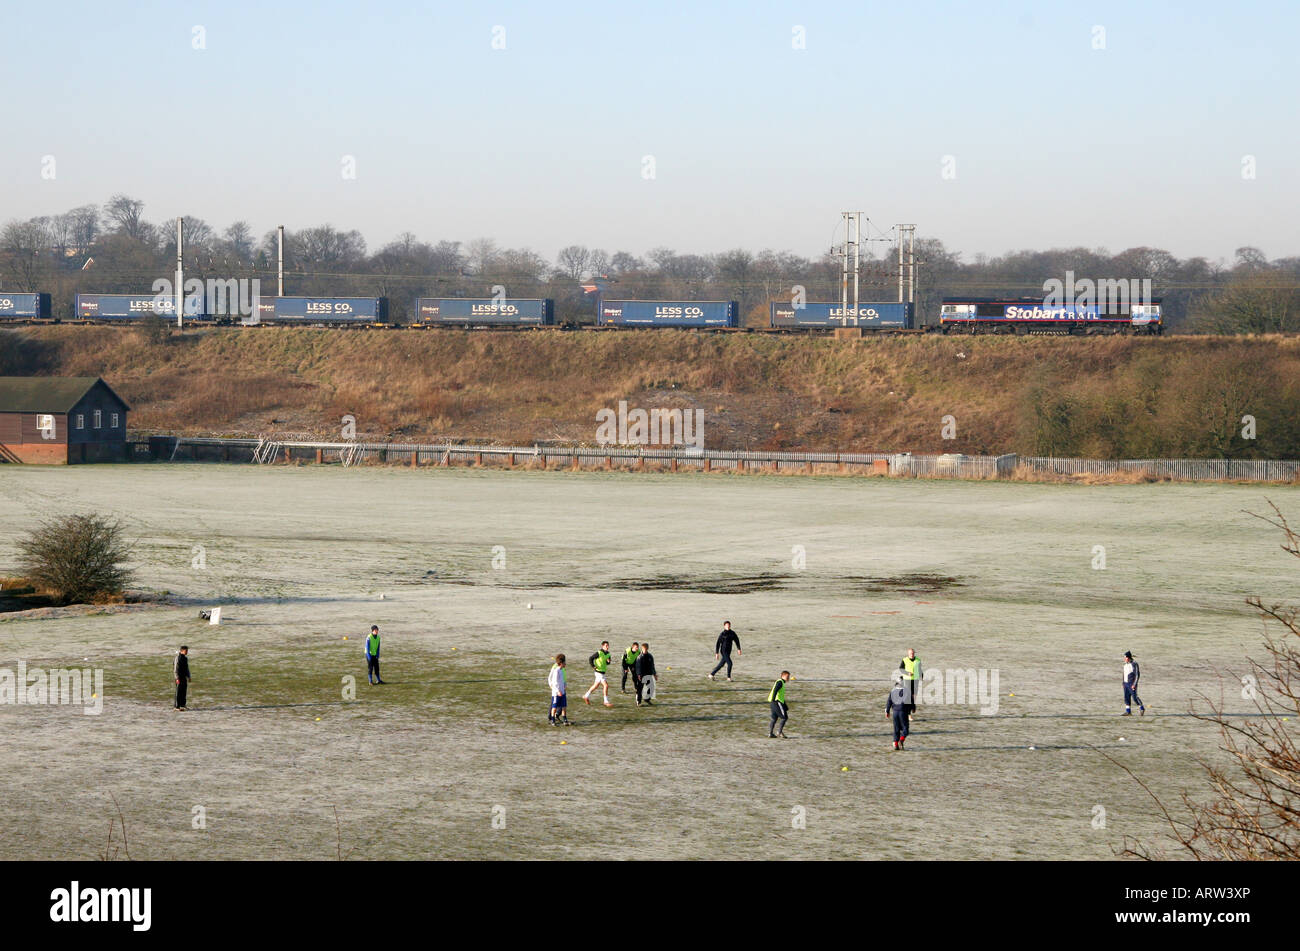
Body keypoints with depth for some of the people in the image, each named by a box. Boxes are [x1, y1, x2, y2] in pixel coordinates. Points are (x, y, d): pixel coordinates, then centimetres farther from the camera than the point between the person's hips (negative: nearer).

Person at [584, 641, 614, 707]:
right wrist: (593, 666, -17)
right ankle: (606, 701, -4)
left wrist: (608, 661, -7)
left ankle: (586, 696, 34)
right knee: (606, 685, -11)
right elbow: (590, 658, -12)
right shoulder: (599, 653, -17)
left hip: (603, 672, 9)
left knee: (596, 685, 20)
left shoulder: (608, 654, 6)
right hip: (599, 672, -9)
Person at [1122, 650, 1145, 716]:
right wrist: (1124, 683, 18)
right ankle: (1128, 711, 6)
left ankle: (1142, 709, 12)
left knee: (1134, 697, -5)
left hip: (1132, 684, -8)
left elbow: (1137, 675, -17)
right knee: (1126, 697, 4)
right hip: (1126, 683, 8)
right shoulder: (1126, 664, 9)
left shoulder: (1134, 664, -16)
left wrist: (1134, 684, -22)